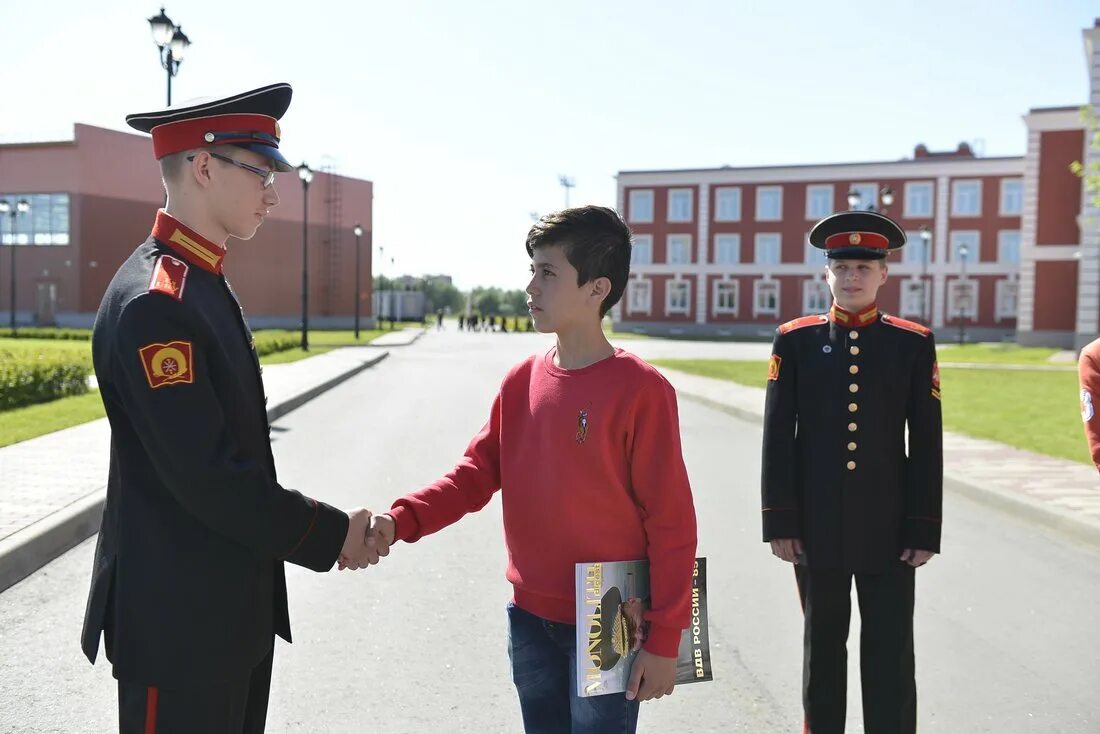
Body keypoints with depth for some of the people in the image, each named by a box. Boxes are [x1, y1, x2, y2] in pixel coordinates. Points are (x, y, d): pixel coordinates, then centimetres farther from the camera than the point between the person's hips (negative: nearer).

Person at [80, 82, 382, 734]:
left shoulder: (206, 284, 10)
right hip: (177, 619, -9)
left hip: (232, 606, 9)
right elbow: (204, 473, -25)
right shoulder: (154, 300, -21)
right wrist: (330, 535, -16)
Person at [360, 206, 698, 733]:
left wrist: (663, 641, -13)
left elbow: (671, 523, -14)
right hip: (528, 618, 6)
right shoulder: (521, 382, 1)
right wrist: (399, 521, -15)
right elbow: (476, 474, 1)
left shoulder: (641, 391, -16)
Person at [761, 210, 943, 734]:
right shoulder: (795, 340, -1)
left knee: (891, 651, 7)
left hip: (888, 525, 0)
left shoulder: (914, 343, 0)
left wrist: (924, 530, -4)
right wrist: (780, 522, -6)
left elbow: (927, 445, -1)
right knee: (823, 644, 14)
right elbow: (778, 438, -2)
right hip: (817, 525, 0)